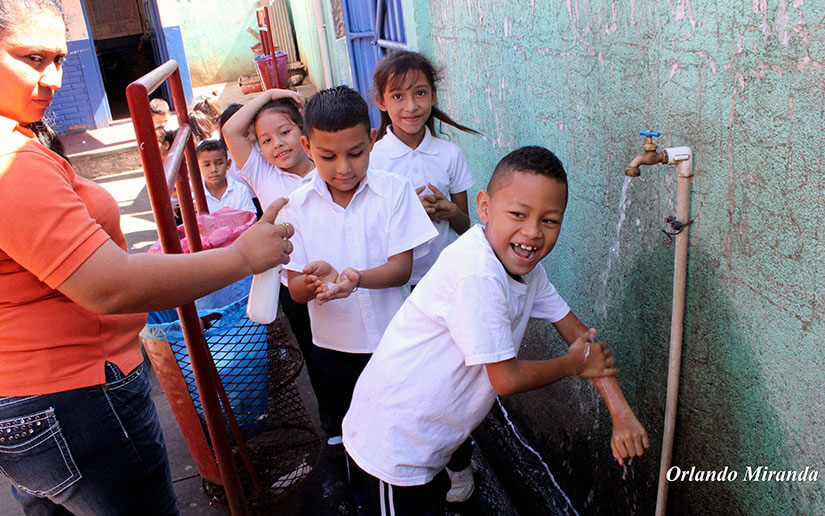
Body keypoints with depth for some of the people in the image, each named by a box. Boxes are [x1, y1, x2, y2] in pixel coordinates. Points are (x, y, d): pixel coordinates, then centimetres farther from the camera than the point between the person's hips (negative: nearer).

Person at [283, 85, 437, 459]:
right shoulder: (298, 205, -6)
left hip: (393, 340, -1)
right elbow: (295, 288, -8)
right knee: (343, 433, 19)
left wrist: (358, 278, -34)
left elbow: (401, 267, -13)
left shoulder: (393, 190, -9)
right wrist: (314, 281, -32)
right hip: (334, 347, 1)